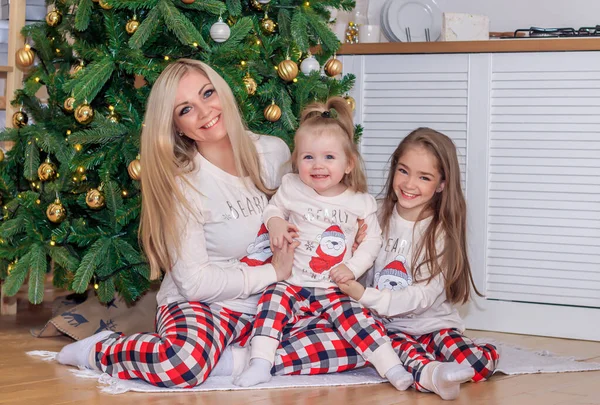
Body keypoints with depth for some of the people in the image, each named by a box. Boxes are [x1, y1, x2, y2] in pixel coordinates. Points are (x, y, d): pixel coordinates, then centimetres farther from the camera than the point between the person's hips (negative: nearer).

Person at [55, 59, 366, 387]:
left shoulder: (273, 152, 1)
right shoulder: (184, 183, -12)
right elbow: (194, 281, -15)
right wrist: (272, 273, -13)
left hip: (272, 306, 5)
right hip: (201, 305, -5)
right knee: (183, 365, -39)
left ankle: (235, 360, -14)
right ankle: (97, 349, -8)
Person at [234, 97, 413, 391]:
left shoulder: (360, 202, 0)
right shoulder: (291, 188, 1)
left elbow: (372, 239, 7)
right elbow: (273, 207, 18)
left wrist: (353, 268, -7)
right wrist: (274, 221, -6)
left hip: (335, 289, -1)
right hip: (292, 284, 1)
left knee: (353, 314, -22)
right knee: (273, 300, -25)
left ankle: (392, 367, -22)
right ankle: (260, 364, -30)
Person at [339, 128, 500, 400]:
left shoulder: (441, 231, -6)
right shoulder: (378, 217, 6)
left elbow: (423, 296, -15)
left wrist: (366, 297, -23)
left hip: (434, 324, -1)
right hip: (388, 326, 1)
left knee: (482, 362, -28)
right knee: (400, 347, -36)